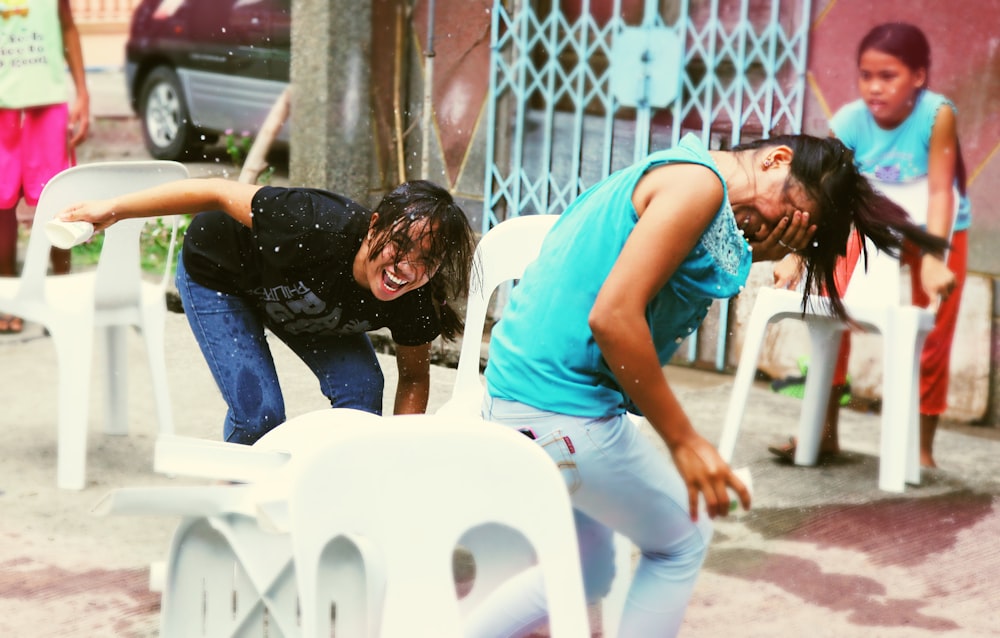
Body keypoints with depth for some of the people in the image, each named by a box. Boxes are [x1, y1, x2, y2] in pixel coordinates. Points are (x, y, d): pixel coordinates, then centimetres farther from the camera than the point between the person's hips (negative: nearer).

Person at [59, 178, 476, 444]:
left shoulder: (413, 303, -27)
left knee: (360, 385, -17)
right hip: (216, 276, -4)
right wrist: (113, 210, -28)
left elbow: (414, 377, -8)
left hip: (298, 299, 4)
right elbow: (218, 193, -33)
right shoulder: (319, 229, -44)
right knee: (260, 413, -16)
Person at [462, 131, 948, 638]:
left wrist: (745, 259, 1)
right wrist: (684, 441, -17)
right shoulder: (699, 182, -13)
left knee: (588, 572, 23)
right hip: (564, 403, -9)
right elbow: (613, 316, -23)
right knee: (681, 540, 12)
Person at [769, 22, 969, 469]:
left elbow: (940, 191, -35)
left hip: (937, 230, -2)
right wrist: (795, 256, -39)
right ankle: (824, 432, 7)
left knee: (932, 339, -2)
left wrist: (933, 260, -45)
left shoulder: (937, 114, -32)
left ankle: (922, 447, 9)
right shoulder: (850, 120, -26)